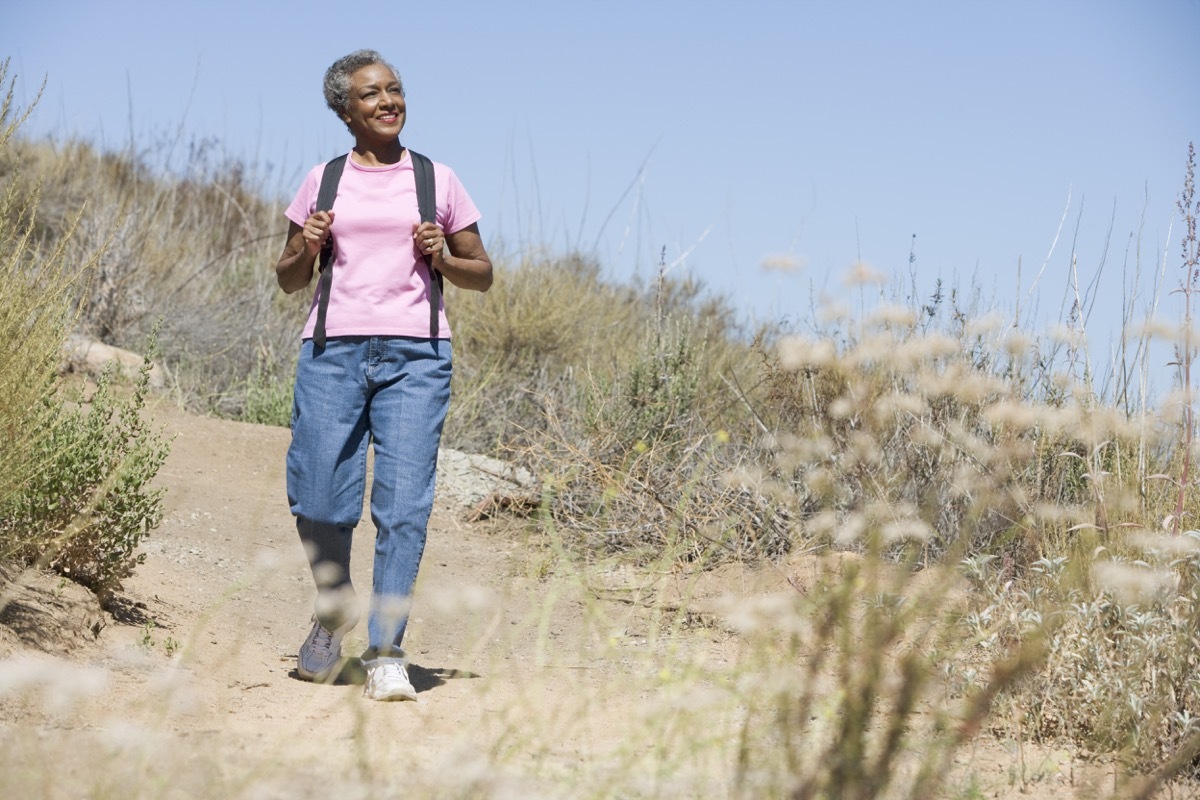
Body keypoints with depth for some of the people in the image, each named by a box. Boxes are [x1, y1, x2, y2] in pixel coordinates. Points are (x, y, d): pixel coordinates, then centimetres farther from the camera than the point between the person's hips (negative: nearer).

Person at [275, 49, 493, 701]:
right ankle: (333, 608, 30)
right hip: (332, 352, 1)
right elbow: (288, 280, 17)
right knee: (318, 501, 0)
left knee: (404, 503, -10)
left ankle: (385, 654, -6)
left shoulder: (437, 180, 11)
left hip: (415, 355, -1)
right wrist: (307, 247, -4)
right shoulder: (322, 182, 12)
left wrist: (441, 258, -4)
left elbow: (482, 274, 16)